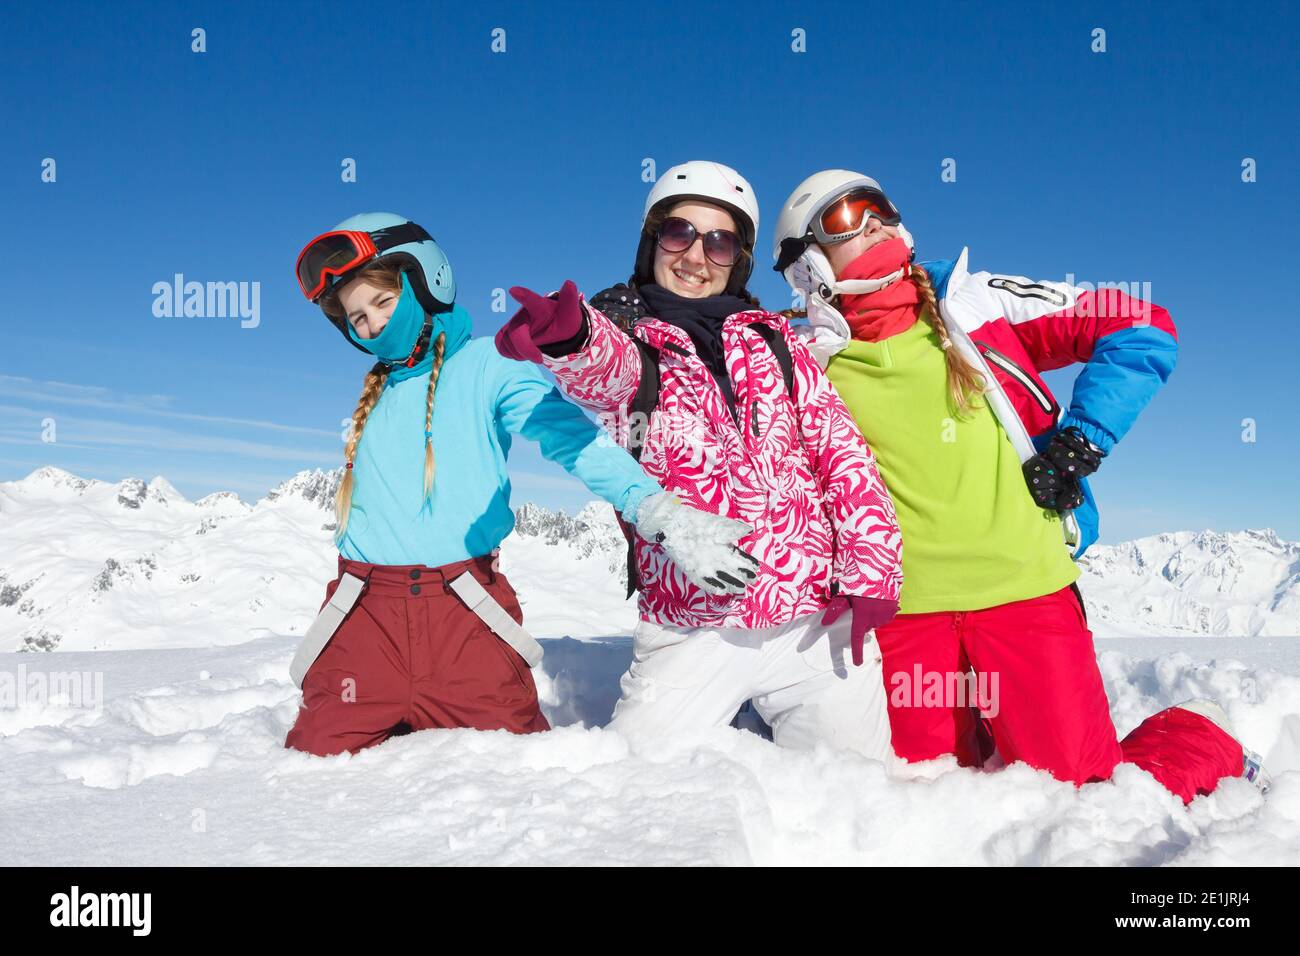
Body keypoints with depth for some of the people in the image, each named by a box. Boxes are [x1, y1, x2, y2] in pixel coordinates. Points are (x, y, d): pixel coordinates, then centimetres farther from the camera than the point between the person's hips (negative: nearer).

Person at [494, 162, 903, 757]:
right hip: (693, 631, -2)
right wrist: (570, 336, -46)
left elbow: (842, 452, 8)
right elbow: (605, 366, -21)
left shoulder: (774, 343, 13)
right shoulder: (629, 342, 4)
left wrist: (870, 572, -4)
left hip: (820, 619, 3)